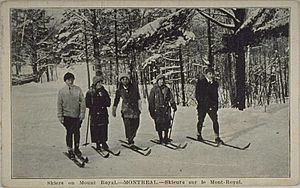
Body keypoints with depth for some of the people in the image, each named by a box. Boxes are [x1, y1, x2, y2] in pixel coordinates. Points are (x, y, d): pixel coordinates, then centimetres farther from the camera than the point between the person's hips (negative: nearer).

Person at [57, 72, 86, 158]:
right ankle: (70, 150, 10)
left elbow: (82, 102, 2)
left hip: (77, 115, 1)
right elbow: (59, 104, 3)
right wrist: (60, 116, 0)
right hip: (67, 115, -1)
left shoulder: (78, 90, -1)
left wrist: (82, 113, -3)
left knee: (77, 132, 6)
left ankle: (77, 148, 22)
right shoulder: (61, 91, -1)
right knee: (69, 132, -1)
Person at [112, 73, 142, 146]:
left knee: (136, 125, 2)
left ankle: (131, 139, 25)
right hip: (126, 109, -2)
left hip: (135, 109, 2)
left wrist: (139, 106, 2)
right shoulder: (119, 90, 3)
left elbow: (138, 98, 10)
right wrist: (114, 111, 13)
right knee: (128, 126, -10)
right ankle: (130, 142, -5)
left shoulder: (134, 88, 4)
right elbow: (116, 101, 12)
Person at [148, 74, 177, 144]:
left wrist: (174, 106, 10)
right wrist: (151, 111, -4)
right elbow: (151, 101, 0)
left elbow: (171, 98, 18)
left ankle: (166, 138, 17)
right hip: (157, 109, -3)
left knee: (167, 124, 2)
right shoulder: (154, 89, -1)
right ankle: (161, 139, 9)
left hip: (166, 108, 3)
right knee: (159, 125, -2)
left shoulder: (167, 89, 10)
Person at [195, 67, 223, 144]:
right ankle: (199, 135, 27)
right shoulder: (200, 82, -2)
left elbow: (216, 96, 17)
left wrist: (216, 106, 9)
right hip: (202, 106, -3)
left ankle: (217, 137, -10)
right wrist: (201, 103, -12)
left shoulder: (215, 84, 11)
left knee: (215, 120, -10)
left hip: (212, 106, 3)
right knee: (201, 121, 8)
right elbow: (197, 95, -4)